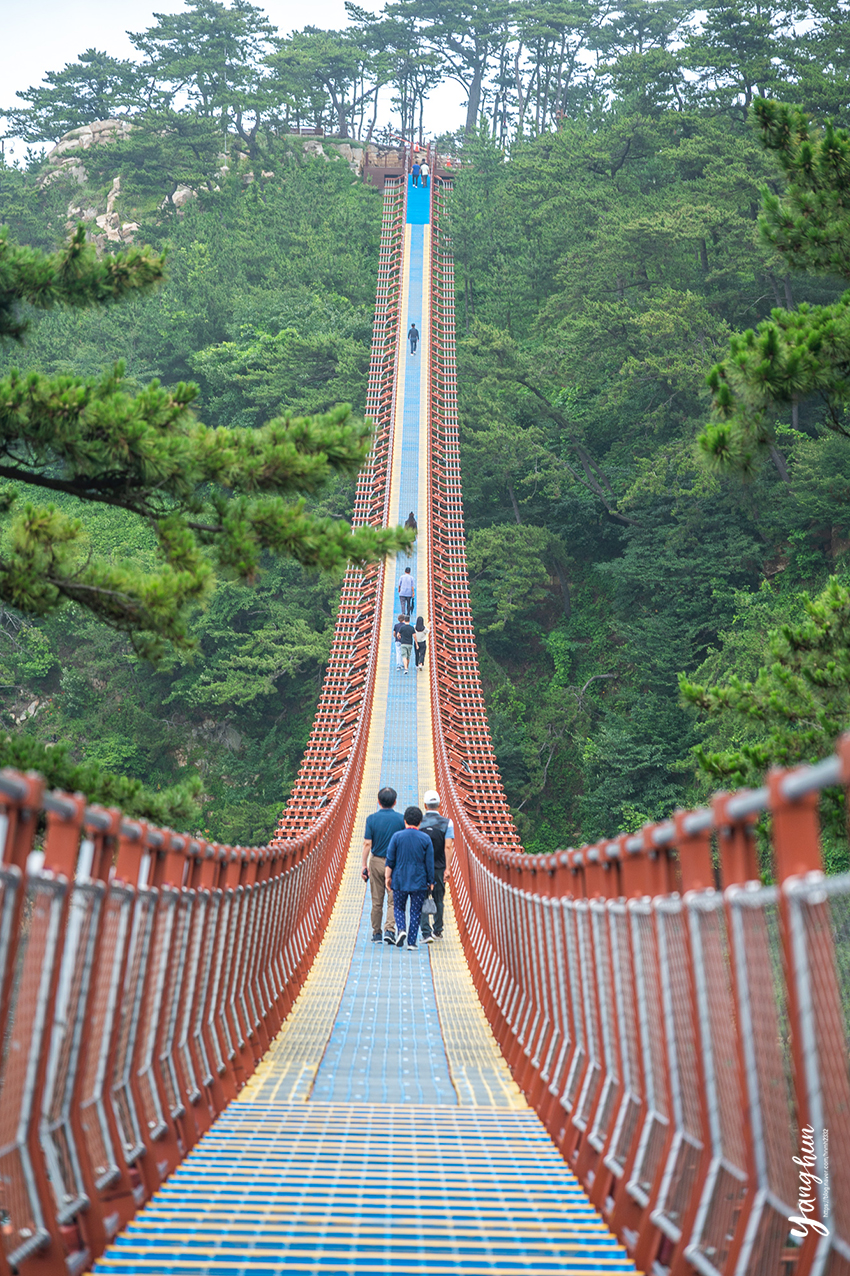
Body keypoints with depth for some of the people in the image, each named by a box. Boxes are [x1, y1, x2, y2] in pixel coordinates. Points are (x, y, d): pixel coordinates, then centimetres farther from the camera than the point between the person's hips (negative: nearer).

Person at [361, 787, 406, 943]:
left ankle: (376, 934, 16)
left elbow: (367, 844, -6)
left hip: (376, 861, 1)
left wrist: (364, 864, -1)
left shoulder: (372, 818, -4)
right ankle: (390, 929, -12)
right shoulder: (400, 819, -4)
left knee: (376, 901, 10)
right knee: (393, 900, 3)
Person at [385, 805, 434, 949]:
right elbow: (430, 863, 0)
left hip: (400, 880, 0)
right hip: (419, 881, 0)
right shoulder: (426, 839, -3)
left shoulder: (397, 836, -4)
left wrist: (388, 877, 7)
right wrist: (431, 882, 8)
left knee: (398, 908, 16)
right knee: (416, 912, 8)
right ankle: (411, 942, 6)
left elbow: (390, 859, -3)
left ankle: (401, 930, -8)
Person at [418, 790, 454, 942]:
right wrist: (447, 868, -9)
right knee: (438, 899, 15)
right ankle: (438, 931, 25)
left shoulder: (418, 822, -4)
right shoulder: (447, 822, -4)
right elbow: (448, 847, -10)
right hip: (439, 867, 1)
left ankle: (426, 932, -8)